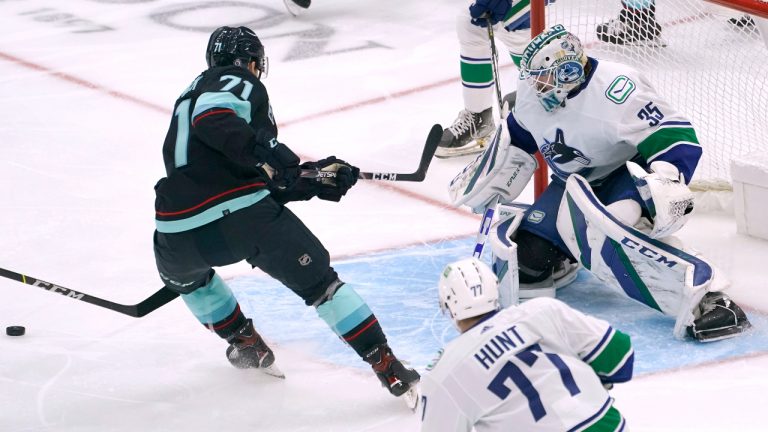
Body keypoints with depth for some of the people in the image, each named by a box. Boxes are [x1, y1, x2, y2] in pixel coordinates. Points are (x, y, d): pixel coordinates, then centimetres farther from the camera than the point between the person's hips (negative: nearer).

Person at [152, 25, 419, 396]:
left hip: (180, 232, 6)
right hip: (243, 213, -6)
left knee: (182, 273, 39)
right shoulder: (240, 82, 9)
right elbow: (212, 119, -17)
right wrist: (265, 154, -19)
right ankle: (387, 366, 2)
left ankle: (246, 344, 40)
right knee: (318, 281, 6)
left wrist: (315, 179, 27)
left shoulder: (191, 93, 32)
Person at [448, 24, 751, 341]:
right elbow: (517, 136, 15)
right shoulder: (531, 93, -7)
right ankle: (560, 255, 31)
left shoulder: (615, 90, -30)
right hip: (576, 184, 7)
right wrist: (486, 179, 17)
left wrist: (667, 183, -45)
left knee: (613, 233, -39)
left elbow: (676, 137, -31)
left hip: (630, 175, -7)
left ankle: (705, 297, -41)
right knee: (527, 253, -7)